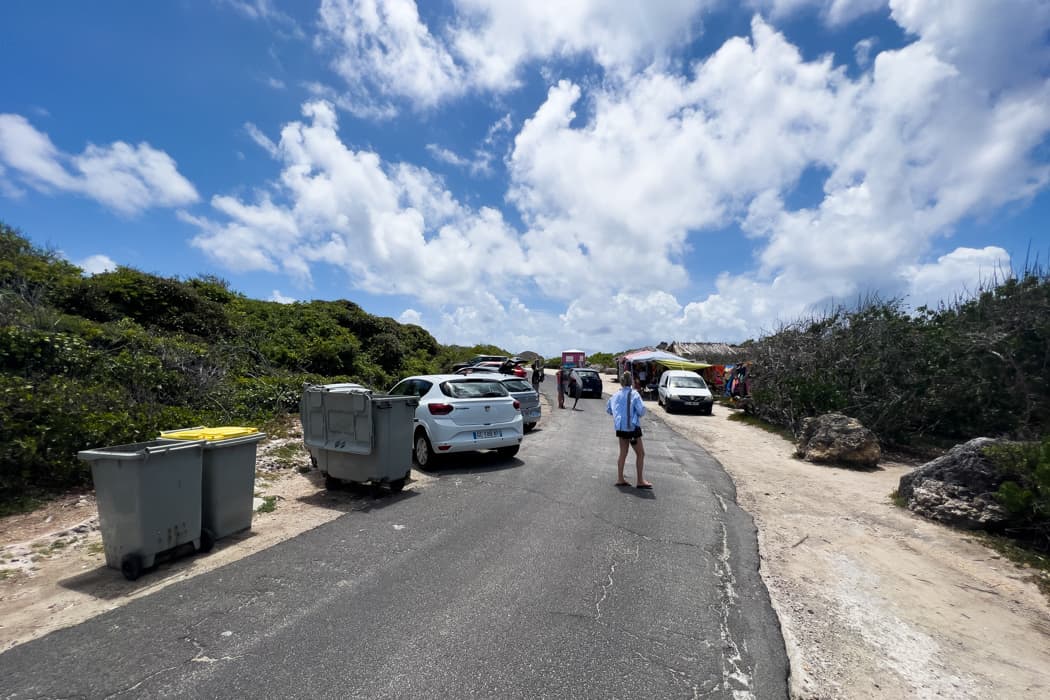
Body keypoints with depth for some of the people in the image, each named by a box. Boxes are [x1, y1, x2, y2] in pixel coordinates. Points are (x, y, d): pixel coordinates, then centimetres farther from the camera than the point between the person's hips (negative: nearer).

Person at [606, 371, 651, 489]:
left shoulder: (615, 395, 5)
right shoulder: (634, 394, -13)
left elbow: (608, 409, 15)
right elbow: (642, 410, -19)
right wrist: (638, 414, 2)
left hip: (620, 427, 6)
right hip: (632, 427, -6)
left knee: (623, 453, 17)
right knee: (640, 453, 5)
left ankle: (620, 479, 20)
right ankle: (640, 481, 8)